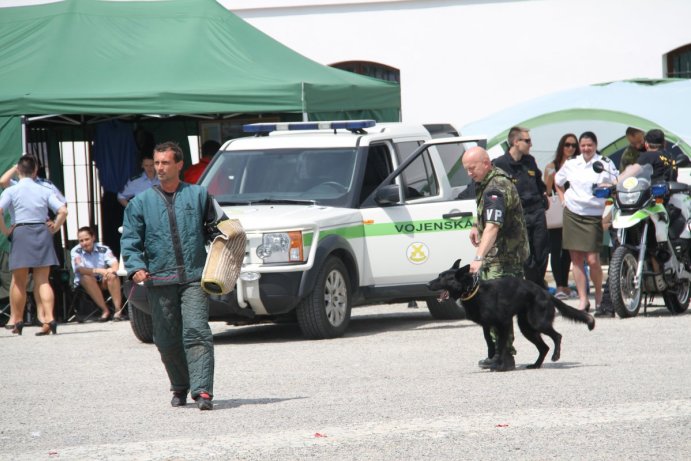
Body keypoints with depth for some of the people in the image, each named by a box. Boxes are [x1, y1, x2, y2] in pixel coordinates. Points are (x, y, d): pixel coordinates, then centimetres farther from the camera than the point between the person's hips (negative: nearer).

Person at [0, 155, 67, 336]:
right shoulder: (45, 191, 6)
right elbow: (63, 211, -4)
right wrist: (54, 229, 7)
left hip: (21, 233, -2)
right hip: (42, 232, 2)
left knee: (19, 281, 10)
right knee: (43, 281, 2)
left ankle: (18, 321, 16)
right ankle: (49, 319, -13)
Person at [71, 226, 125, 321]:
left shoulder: (103, 249, -6)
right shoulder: (76, 252, -10)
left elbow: (115, 264, -17)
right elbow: (79, 269, -26)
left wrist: (110, 270, -42)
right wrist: (99, 271, -41)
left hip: (104, 282, 1)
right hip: (85, 285, -1)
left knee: (112, 276, -29)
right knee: (86, 278, -34)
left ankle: (118, 309, -35)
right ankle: (105, 311, -34)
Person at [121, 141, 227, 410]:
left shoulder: (198, 195, 10)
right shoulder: (141, 203, 11)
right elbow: (129, 241, 7)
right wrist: (136, 268, -10)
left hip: (193, 278, -2)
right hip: (159, 281, 2)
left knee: (197, 332, -15)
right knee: (167, 340, 5)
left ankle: (202, 391, -20)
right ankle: (180, 388, 23)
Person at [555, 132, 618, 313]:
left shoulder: (605, 164, -3)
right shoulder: (571, 164, 10)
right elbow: (558, 181, 27)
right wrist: (563, 199, 16)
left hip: (594, 215, -4)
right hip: (572, 215, 4)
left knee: (592, 259, -10)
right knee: (576, 258, 3)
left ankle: (599, 294, 12)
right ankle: (583, 300, 7)